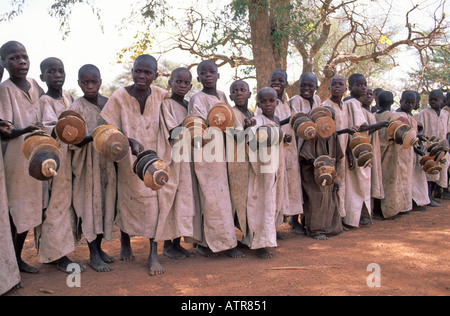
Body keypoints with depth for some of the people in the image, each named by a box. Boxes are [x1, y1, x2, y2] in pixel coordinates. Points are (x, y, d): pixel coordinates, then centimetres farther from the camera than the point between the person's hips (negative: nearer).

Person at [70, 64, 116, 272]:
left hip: (108, 162, 5)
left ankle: (99, 247, 24)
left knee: (106, 203, 9)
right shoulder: (77, 107, -6)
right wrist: (92, 137, -32)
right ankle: (93, 255, 8)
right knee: (91, 204, -2)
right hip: (88, 164, -5)